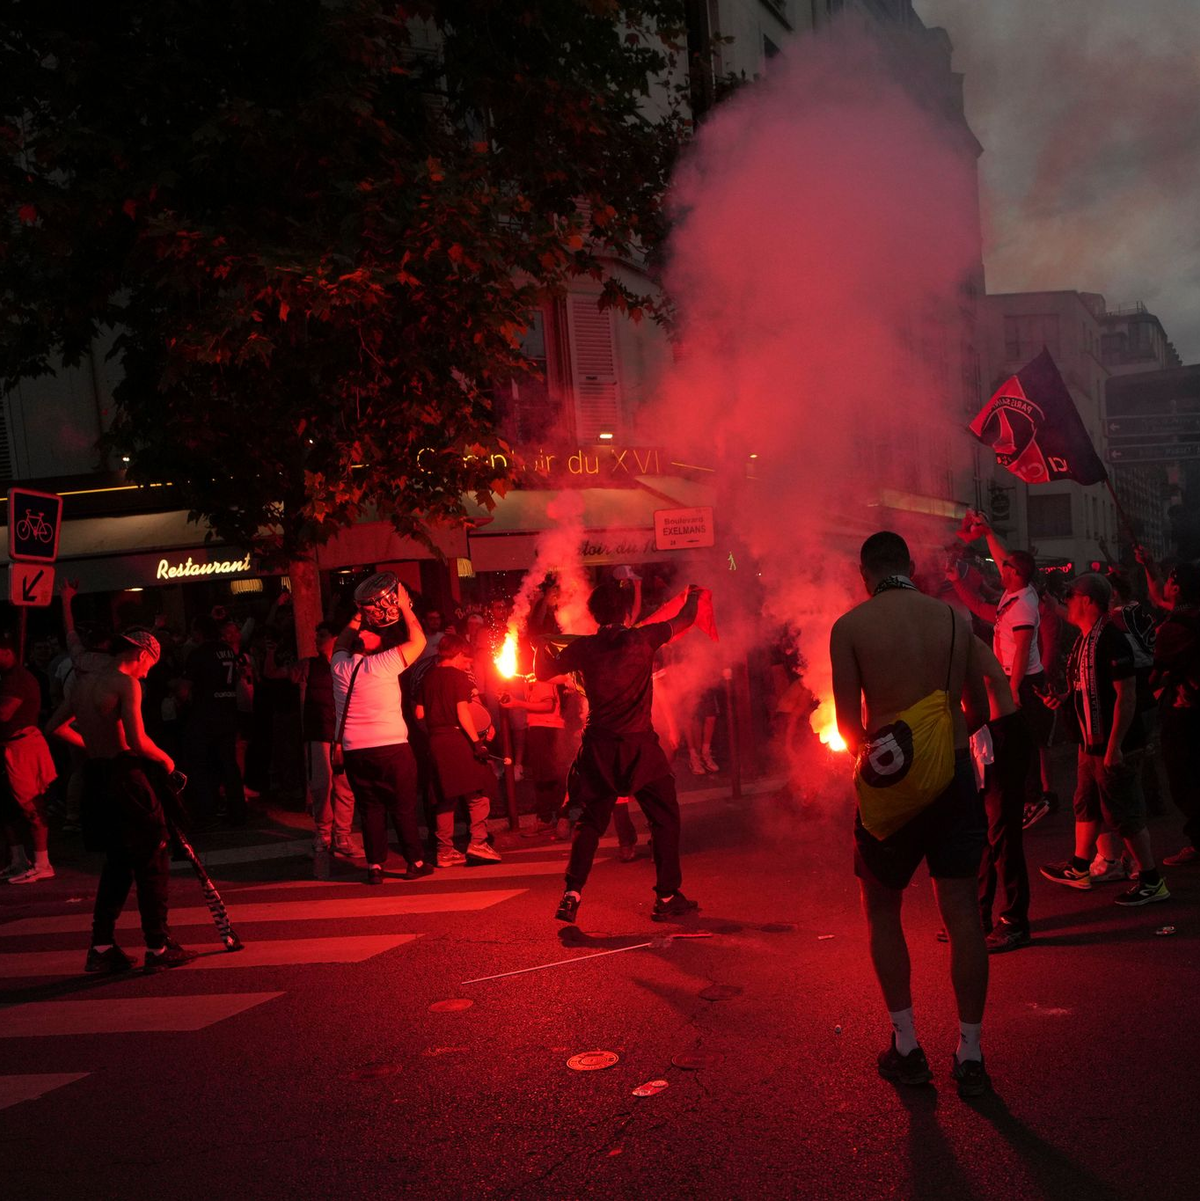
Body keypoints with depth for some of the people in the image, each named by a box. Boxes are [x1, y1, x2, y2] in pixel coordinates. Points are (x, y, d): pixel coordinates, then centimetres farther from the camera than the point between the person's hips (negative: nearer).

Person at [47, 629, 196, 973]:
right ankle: (158, 947, 8)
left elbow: (56, 725, 20)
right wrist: (165, 758, -4)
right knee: (152, 863, 3)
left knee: (117, 864, 18)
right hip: (125, 777, -8)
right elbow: (138, 741, -22)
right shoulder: (126, 684, -13)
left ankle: (101, 947, 19)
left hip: (96, 777, 8)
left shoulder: (84, 682, 11)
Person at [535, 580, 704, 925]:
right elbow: (684, 619, 10)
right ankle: (667, 897, 10)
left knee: (589, 823, 13)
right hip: (639, 746, -3)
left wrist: (541, 644, 33)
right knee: (665, 819, 9)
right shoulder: (643, 639, -5)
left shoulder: (583, 648, 0)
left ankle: (571, 895, 4)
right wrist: (694, 595, 32)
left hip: (598, 748, 3)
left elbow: (543, 671, 13)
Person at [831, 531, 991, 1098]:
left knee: (882, 910, 15)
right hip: (954, 775, 3)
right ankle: (970, 1054, 13)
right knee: (962, 912, 8)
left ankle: (906, 1046, 17)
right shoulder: (954, 618, 2)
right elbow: (979, 710, 9)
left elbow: (849, 722, -5)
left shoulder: (850, 627, -7)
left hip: (890, 780, -2)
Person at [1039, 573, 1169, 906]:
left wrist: (1114, 746, -24)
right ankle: (1080, 869, 34)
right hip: (1090, 741, 10)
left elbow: (1126, 695, -23)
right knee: (1086, 805, 20)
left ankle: (1152, 881, 10)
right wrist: (1066, 697, 4)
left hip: (1113, 745, -10)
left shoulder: (1111, 641, -21)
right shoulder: (1085, 639, 9)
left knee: (1124, 814, -1)